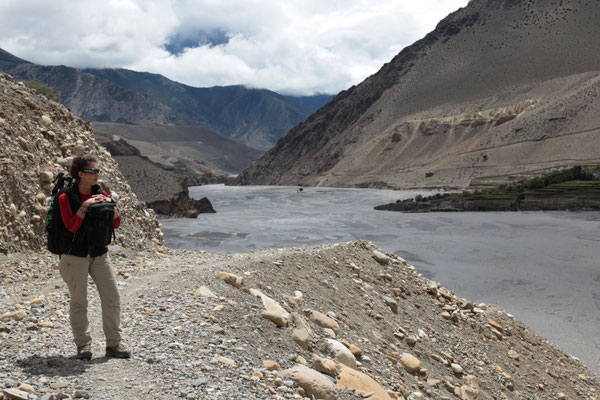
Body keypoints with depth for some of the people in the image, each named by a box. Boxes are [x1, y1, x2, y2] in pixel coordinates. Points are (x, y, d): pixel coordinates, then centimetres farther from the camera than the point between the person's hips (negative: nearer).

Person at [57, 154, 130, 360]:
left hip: (99, 254, 4)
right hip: (75, 256, -4)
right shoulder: (66, 198, -8)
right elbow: (71, 226, -19)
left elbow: (116, 224, 5)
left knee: (112, 298, 0)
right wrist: (85, 205, -23)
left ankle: (113, 344, 10)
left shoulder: (101, 194, 5)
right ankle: (83, 345, 14)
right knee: (79, 302, 2)